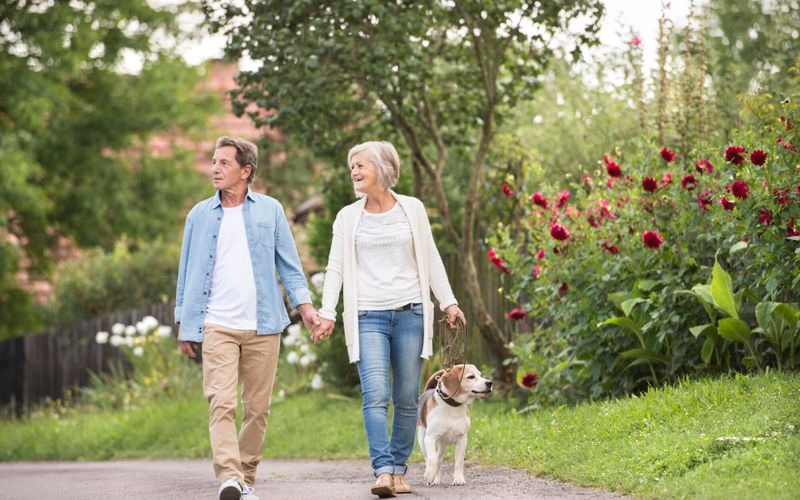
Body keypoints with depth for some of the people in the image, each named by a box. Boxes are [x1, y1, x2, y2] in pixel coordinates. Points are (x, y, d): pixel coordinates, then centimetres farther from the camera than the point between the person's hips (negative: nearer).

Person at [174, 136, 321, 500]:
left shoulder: (270, 210, 8)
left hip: (262, 326, 1)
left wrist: (304, 306, -3)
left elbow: (288, 265, 9)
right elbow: (187, 273, 13)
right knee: (221, 402, -16)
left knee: (257, 407, 4)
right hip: (216, 326, -1)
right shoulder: (200, 215, 9)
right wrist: (184, 325, 10)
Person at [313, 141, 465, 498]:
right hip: (368, 317, -1)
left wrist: (448, 303, 6)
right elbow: (335, 268, 7)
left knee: (407, 399, 2)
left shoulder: (412, 209, 8)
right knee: (375, 394, -16)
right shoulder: (347, 217, 8)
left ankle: (398, 470, 12)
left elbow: (431, 260, 12)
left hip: (410, 314, 1)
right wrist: (327, 314, -2)